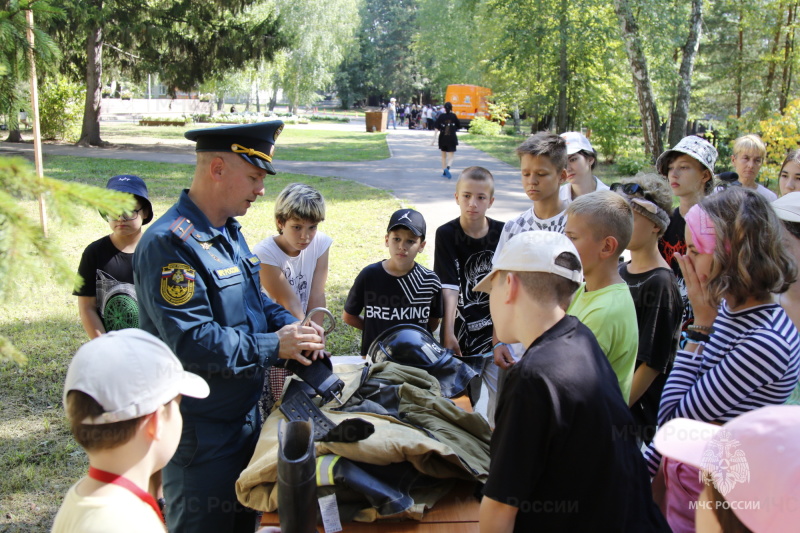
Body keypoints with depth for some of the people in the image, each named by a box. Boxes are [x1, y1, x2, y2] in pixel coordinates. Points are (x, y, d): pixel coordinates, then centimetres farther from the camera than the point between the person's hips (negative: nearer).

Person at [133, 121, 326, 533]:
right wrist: (274, 347, -23)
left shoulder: (230, 232, 7)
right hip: (200, 432, -9)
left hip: (245, 414, 9)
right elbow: (191, 341, -29)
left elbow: (254, 300, 16)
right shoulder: (170, 243, -24)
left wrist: (291, 326, -4)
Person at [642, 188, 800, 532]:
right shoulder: (727, 310, -3)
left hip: (708, 494, -7)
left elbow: (674, 418, -23)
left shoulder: (766, 341, -27)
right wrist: (644, 466, 11)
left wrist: (701, 324, -22)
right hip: (677, 471, 7)